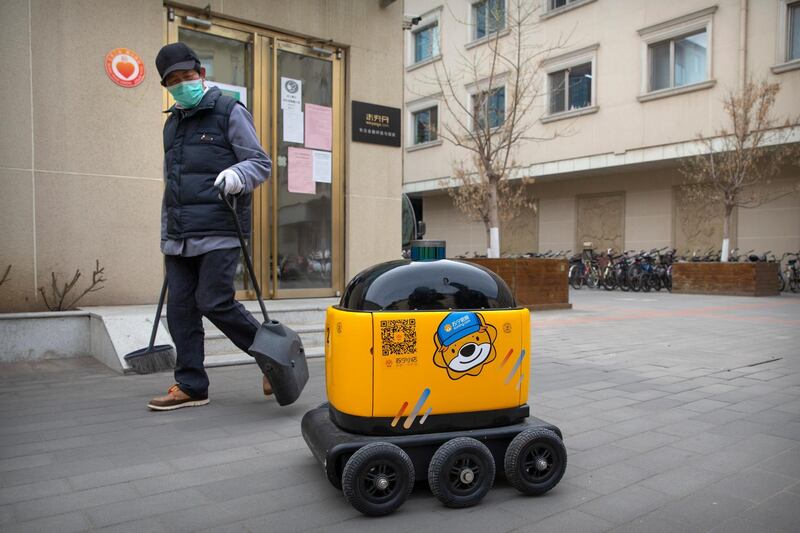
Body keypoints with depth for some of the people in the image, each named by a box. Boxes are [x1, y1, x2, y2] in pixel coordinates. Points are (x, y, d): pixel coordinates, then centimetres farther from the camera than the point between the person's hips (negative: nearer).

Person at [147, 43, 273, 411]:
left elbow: (261, 164, -2)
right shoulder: (172, 122, 23)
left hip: (219, 232, -7)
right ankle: (190, 386, 14)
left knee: (214, 302, -11)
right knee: (180, 309, 4)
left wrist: (237, 174, -24)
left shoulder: (229, 112, 2)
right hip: (178, 238, 7)